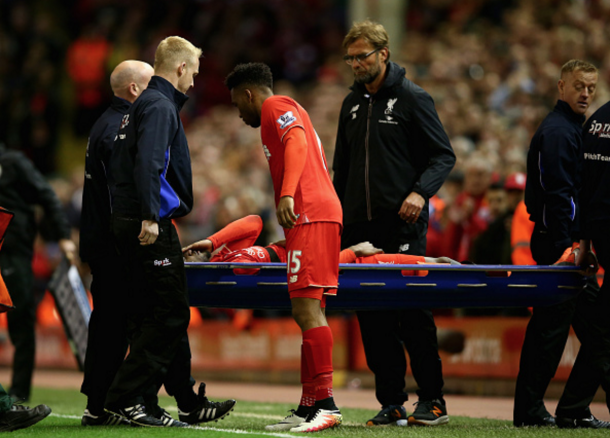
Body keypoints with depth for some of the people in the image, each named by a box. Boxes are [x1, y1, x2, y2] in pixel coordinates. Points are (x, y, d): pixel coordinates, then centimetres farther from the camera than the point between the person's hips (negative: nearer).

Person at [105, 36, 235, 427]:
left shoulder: (145, 104, 21)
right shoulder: (160, 107, -10)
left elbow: (117, 166, 23)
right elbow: (148, 163, -24)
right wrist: (150, 216, -27)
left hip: (130, 223, 10)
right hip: (151, 227, -10)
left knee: (169, 316, 13)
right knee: (170, 315, -8)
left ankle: (190, 404, 18)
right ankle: (124, 398, -11)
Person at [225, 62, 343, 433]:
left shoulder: (276, 106, 3)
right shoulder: (290, 112, 32)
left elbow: (297, 142, -16)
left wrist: (288, 194, -30)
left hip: (310, 214, -10)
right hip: (322, 215, 10)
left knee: (307, 308, -16)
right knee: (308, 312, 8)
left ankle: (326, 404, -21)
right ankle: (309, 408, 8)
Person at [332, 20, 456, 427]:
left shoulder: (412, 99, -2)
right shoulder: (352, 104, 17)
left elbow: (444, 156, -3)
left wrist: (421, 192, -19)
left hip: (403, 225, -6)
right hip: (360, 226, 6)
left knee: (413, 313, -7)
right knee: (373, 318, 1)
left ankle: (433, 399, 0)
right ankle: (391, 403, 5)